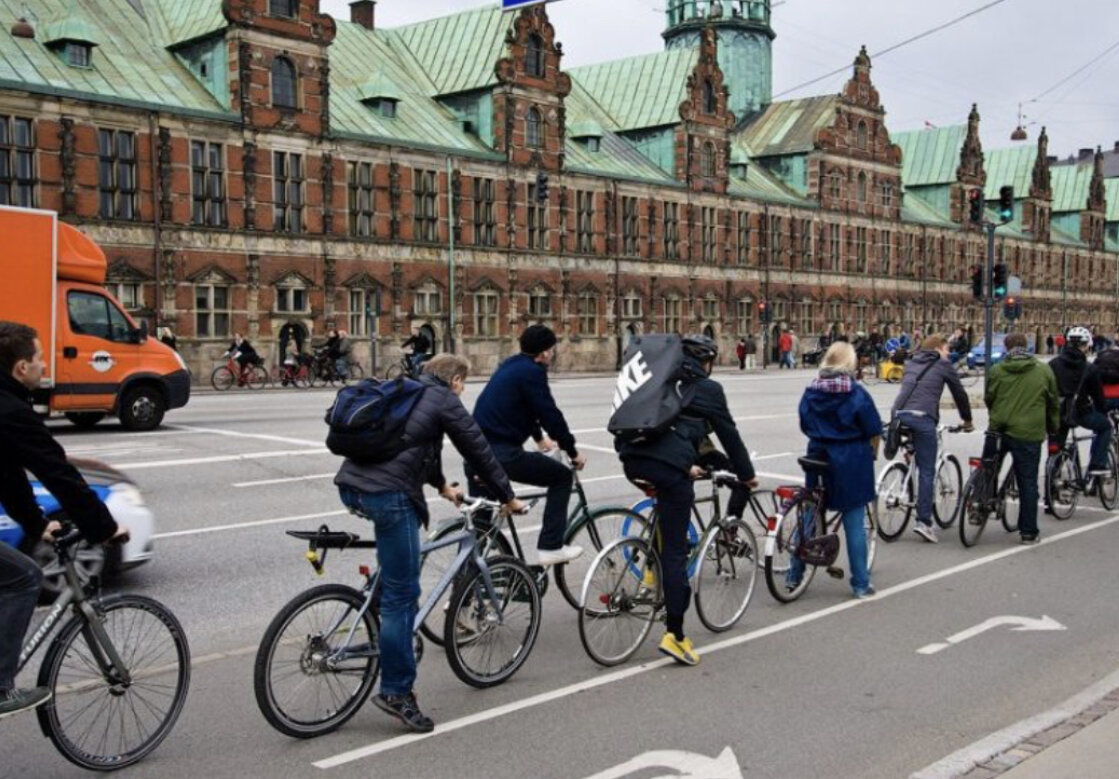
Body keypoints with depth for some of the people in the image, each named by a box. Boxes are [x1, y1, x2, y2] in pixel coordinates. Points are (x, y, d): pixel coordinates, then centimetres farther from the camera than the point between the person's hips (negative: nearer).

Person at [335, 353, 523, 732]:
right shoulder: (445, 401, 3)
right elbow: (479, 452, 6)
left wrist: (443, 486, 50)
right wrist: (508, 497, 18)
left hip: (350, 484, 9)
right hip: (388, 494, -9)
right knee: (402, 594, -2)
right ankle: (396, 691, 3)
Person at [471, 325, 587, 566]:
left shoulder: (512, 365, 20)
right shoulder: (532, 371, -9)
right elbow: (550, 413, -10)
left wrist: (540, 438, 47)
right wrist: (573, 451, 2)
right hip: (503, 454, -9)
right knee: (562, 476, 8)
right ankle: (550, 547, 5)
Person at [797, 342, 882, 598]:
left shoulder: (810, 392, 1)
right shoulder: (857, 393, -11)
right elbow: (873, 431, -7)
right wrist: (871, 452, 11)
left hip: (817, 458, 4)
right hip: (850, 461, -4)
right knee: (855, 524, 4)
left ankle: (795, 574, 21)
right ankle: (860, 584, 9)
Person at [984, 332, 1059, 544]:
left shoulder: (996, 370, 0)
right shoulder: (1044, 371, 1)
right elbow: (1053, 403, 9)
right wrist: (1053, 428, 24)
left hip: (998, 430, 1)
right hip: (1029, 434, -1)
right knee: (1028, 483, 4)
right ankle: (1028, 532, 8)